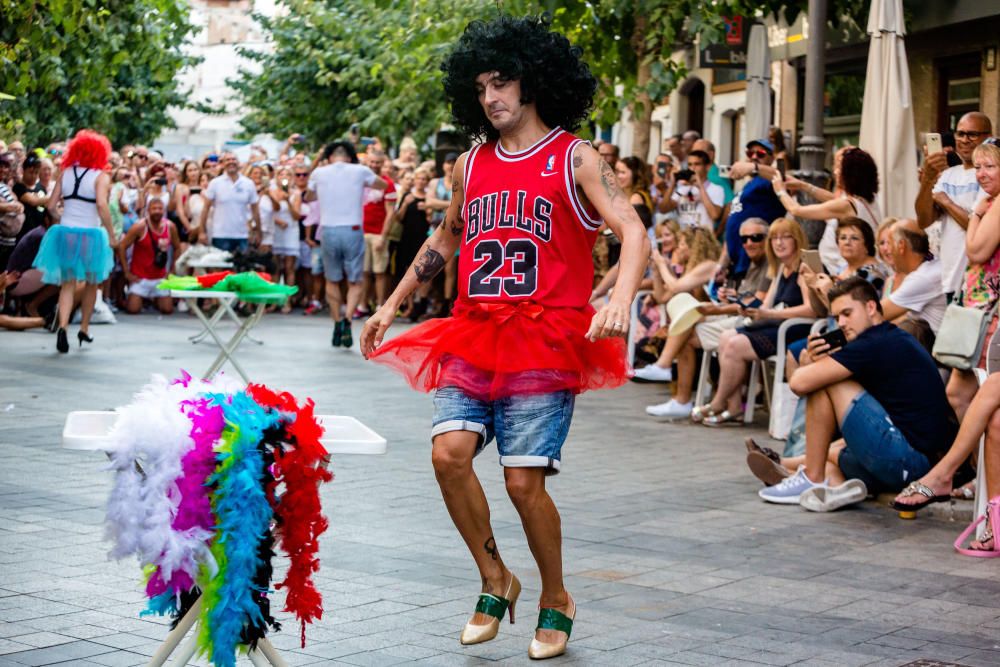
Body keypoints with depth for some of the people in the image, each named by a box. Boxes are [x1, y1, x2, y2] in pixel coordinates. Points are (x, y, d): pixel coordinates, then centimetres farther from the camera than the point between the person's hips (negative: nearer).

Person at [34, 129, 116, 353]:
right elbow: (102, 205, -20)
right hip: (90, 235, -3)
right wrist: (111, 235, -14)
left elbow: (51, 206, 3)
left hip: (65, 233, 3)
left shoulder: (65, 173, 5)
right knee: (92, 284, 19)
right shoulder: (101, 177, -7)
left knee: (67, 285, 7)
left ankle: (62, 327, -15)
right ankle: (84, 330, 24)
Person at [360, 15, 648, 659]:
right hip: (472, 338, 5)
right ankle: (495, 580, 7)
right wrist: (392, 305, 28)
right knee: (450, 452, -14)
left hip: (545, 344, -4)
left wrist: (620, 300, -30)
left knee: (524, 480, -8)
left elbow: (634, 233, -12)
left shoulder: (575, 159, -1)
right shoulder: (471, 165, 15)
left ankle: (556, 600, 15)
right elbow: (445, 239, 29)